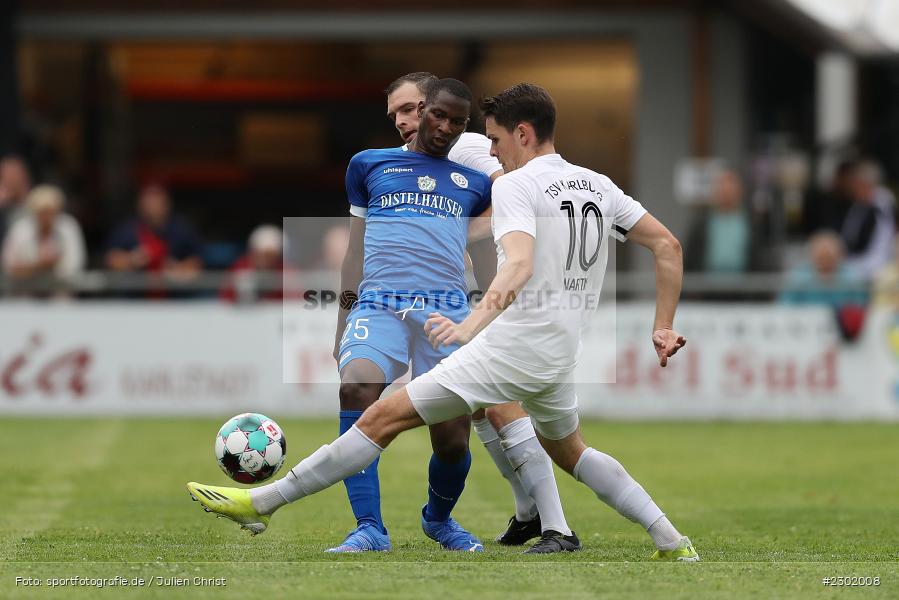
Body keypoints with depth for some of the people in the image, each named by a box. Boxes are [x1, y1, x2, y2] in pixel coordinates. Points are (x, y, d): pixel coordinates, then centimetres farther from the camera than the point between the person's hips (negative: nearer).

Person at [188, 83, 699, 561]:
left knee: (387, 416, -5)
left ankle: (262, 502, -4)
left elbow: (519, 265, -30)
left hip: (512, 345, -8)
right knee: (568, 450, 32)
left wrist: (470, 326, -43)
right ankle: (673, 543, 24)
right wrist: (663, 327, 15)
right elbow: (669, 246, 11)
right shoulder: (598, 186, 10)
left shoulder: (516, 185, -12)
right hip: (563, 354, 8)